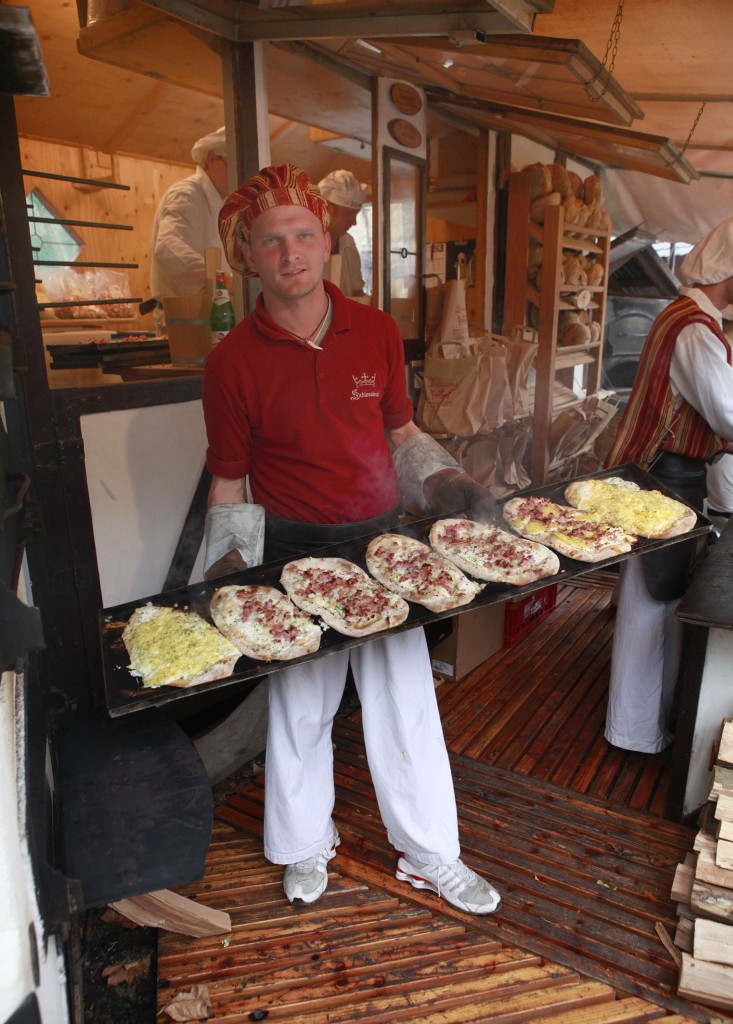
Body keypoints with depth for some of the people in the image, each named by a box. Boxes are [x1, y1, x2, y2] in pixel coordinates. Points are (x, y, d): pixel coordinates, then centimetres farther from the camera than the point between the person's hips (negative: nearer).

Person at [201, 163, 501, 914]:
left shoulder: (377, 331, 0)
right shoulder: (233, 360, -9)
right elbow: (229, 484, -2)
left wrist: (447, 484, -3)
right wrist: (229, 571, -10)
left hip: (381, 540, 3)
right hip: (293, 555, -2)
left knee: (405, 699, 11)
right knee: (301, 705, 13)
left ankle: (430, 856, 33)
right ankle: (306, 846, 40)